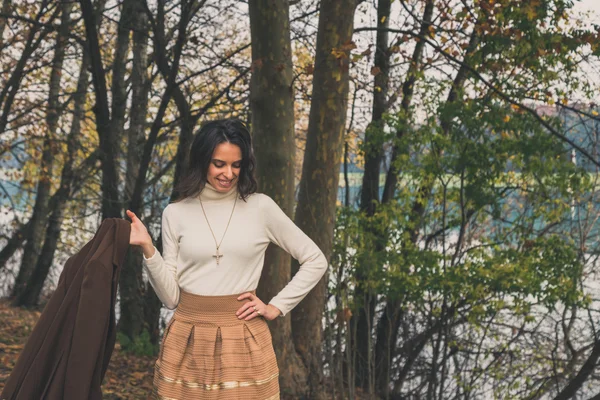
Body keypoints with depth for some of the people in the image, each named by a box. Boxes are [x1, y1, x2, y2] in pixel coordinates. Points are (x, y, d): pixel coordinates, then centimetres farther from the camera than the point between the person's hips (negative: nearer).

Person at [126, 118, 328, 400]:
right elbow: (170, 297, 0)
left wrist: (277, 307, 0)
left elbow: (315, 261, 6)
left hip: (243, 342, -1)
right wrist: (148, 249, -12)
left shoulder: (261, 207, -1)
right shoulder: (175, 213, 2)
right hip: (187, 344, 1)